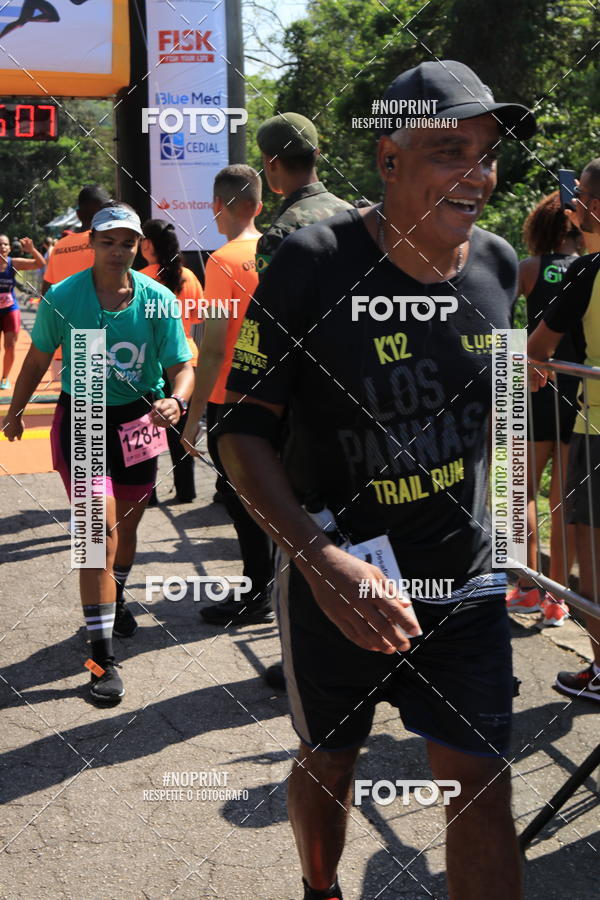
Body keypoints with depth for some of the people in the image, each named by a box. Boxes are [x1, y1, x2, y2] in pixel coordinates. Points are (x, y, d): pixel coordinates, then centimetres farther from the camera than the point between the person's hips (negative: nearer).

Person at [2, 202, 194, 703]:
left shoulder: (157, 299, -9)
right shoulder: (63, 297, -11)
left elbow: (182, 366, -8)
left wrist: (176, 401, -29)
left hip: (138, 421, 3)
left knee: (127, 525, 19)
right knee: (100, 527, -14)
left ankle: (115, 599, 51)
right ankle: (102, 658, -10)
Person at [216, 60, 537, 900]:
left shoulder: (497, 265, -2)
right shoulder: (314, 263, -17)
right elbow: (243, 428, -16)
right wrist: (319, 558, -29)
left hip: (466, 581, 3)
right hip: (336, 579, -2)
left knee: (485, 790, 3)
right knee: (326, 766, 18)